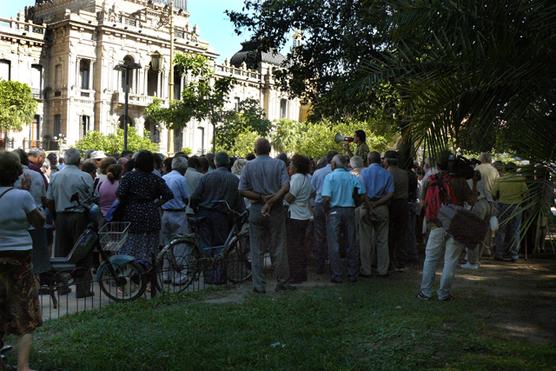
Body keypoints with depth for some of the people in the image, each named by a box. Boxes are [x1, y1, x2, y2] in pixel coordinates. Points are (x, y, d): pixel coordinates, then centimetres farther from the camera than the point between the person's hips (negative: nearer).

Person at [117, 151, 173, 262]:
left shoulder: (129, 176, -3)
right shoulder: (156, 179, 2)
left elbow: (120, 194, -13)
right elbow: (169, 195, -4)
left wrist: (125, 203, 5)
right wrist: (157, 203, 6)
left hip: (132, 215, -1)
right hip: (151, 215, 1)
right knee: (148, 248, 7)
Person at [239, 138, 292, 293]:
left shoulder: (249, 166, 0)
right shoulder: (279, 164, -2)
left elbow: (242, 190, -7)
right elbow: (285, 187, -14)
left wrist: (261, 197, -8)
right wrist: (271, 201, -14)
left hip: (256, 209, 1)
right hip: (276, 210, 0)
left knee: (256, 250, 6)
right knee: (278, 248, 7)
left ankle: (259, 285, 6)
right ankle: (282, 282, 14)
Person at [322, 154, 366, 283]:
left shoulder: (330, 177, -7)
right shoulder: (353, 177, 2)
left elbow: (326, 198, -16)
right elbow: (363, 195, -3)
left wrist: (326, 211, -1)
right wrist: (354, 204, 11)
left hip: (334, 211, -3)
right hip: (350, 211, 3)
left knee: (334, 244, 4)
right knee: (351, 244, 11)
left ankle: (336, 275, 5)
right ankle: (353, 274, 17)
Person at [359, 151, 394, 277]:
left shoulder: (364, 172, -3)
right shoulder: (387, 174, 4)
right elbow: (390, 194, -6)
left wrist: (370, 206, -11)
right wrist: (377, 204, -9)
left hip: (366, 206, -2)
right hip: (382, 208, 2)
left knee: (365, 240, 5)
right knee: (382, 240, 8)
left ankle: (366, 270, 7)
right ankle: (383, 270, 11)